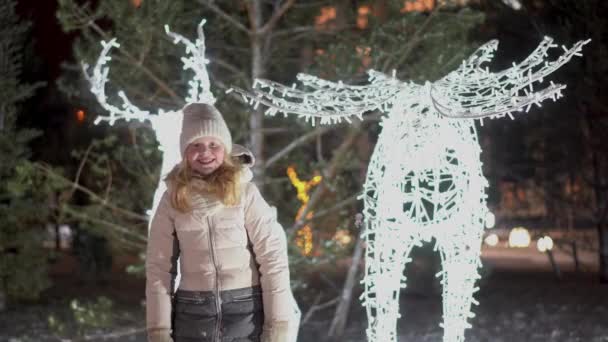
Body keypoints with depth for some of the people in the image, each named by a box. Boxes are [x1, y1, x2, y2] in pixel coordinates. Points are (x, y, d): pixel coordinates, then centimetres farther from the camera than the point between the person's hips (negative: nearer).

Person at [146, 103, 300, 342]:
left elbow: (273, 257, -4)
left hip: (246, 311, -2)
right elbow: (158, 267, 3)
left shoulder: (245, 192, -3)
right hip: (193, 314, 2)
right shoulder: (173, 199, 3)